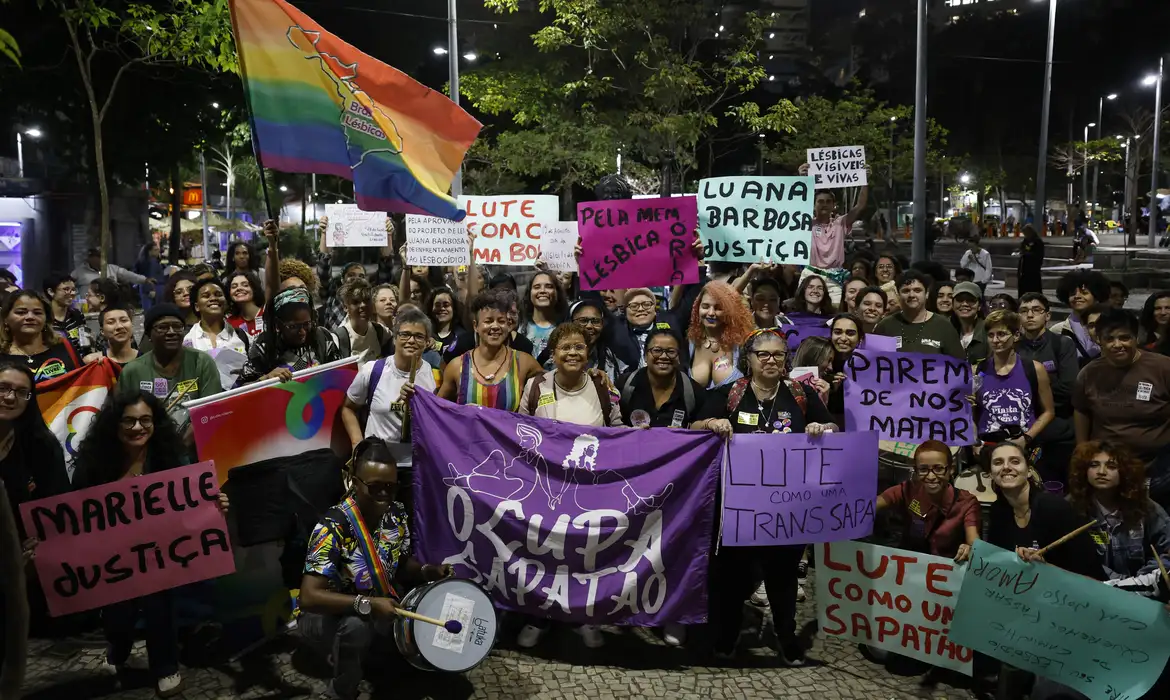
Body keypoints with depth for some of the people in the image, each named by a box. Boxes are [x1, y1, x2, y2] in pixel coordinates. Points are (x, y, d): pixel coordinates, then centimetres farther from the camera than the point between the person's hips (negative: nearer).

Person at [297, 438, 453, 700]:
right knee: (356, 626, -37)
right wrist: (368, 604, -42)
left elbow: (401, 563, 6)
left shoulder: (397, 514, -10)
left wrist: (428, 571, -15)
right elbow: (309, 597, -35)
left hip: (377, 603, 7)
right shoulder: (333, 528, -30)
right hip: (324, 614, -6)